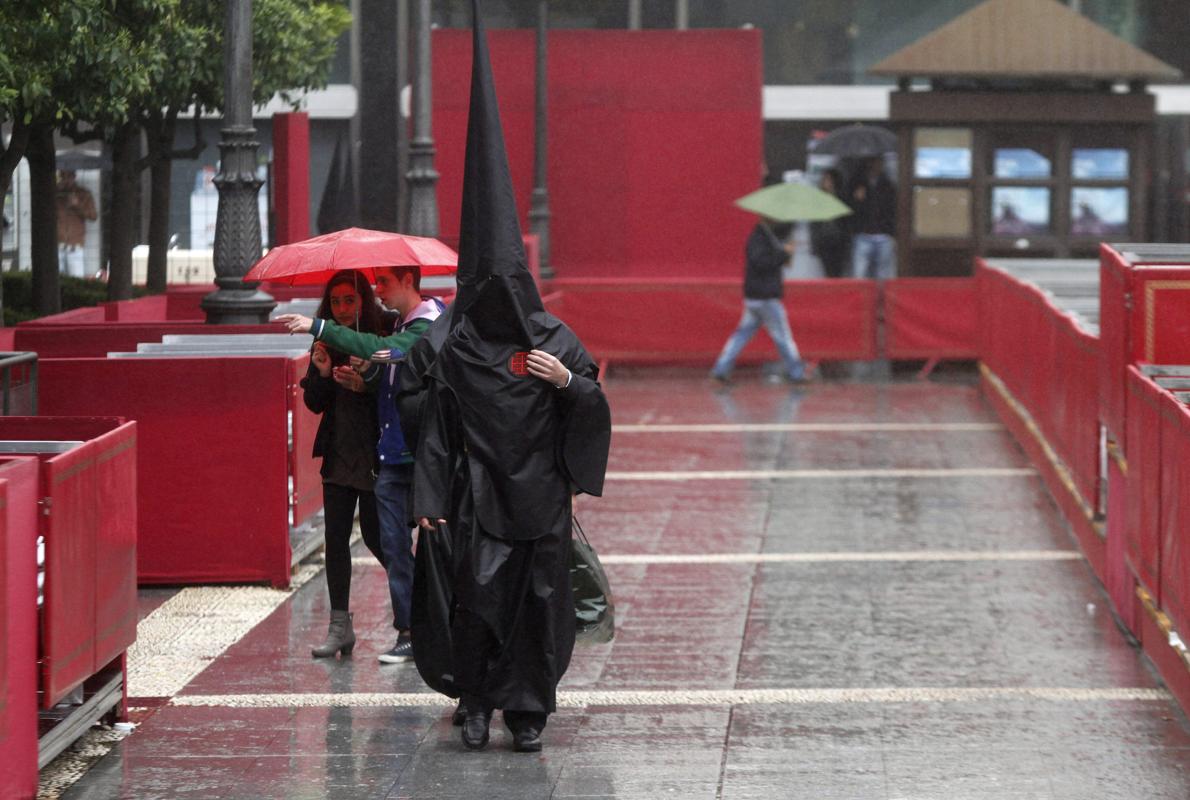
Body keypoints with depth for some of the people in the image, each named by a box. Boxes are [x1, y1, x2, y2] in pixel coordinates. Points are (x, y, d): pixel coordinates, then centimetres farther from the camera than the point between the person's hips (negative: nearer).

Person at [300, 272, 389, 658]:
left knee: (375, 536, -2)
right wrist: (322, 373, -11)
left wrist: (364, 386, -27)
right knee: (336, 537, 2)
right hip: (339, 455, 5)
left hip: (373, 456, -5)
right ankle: (340, 625, 6)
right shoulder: (326, 344, 8)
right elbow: (314, 403, 7)